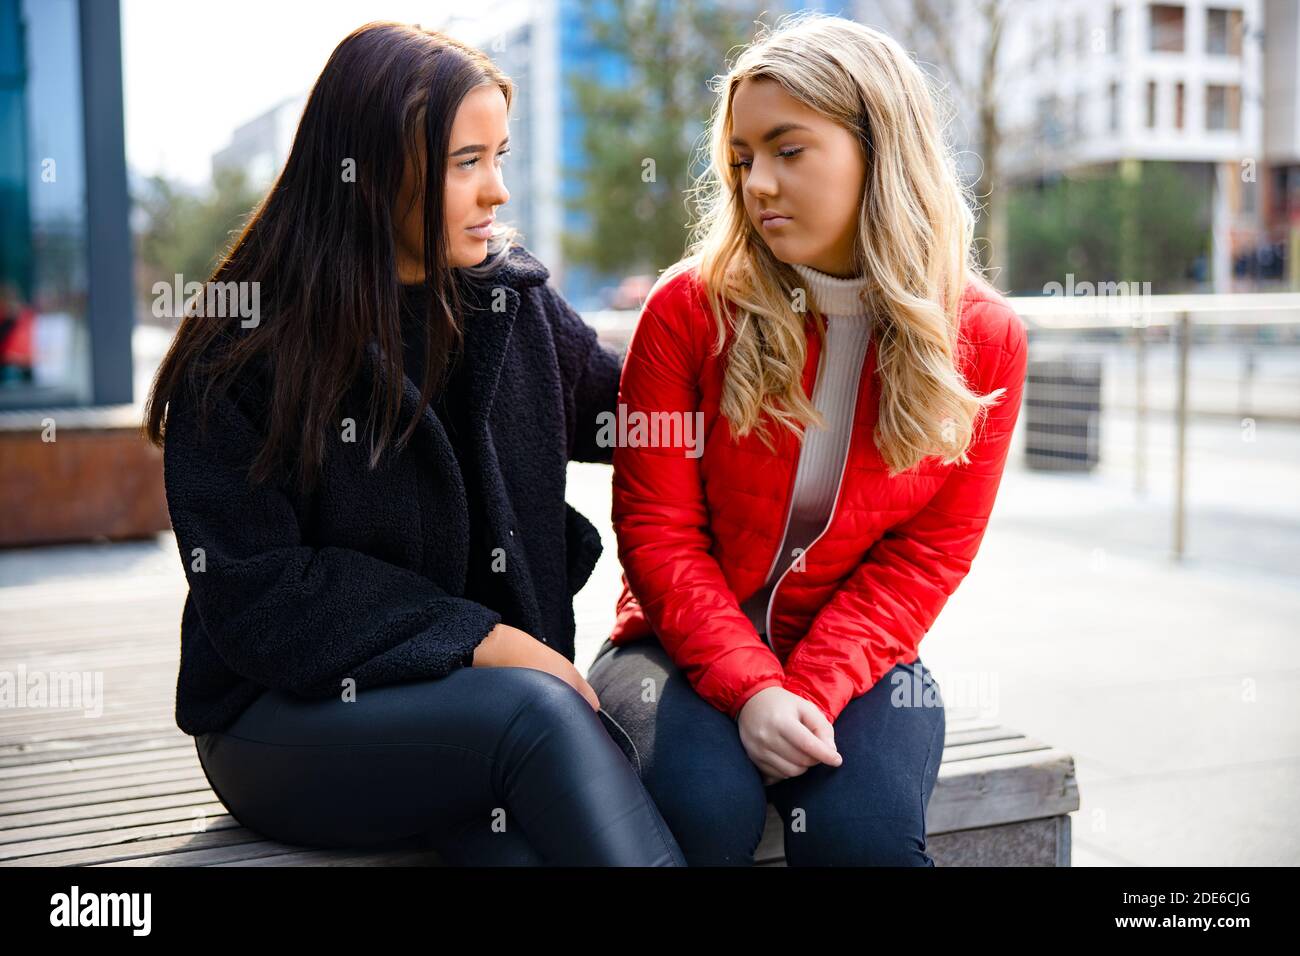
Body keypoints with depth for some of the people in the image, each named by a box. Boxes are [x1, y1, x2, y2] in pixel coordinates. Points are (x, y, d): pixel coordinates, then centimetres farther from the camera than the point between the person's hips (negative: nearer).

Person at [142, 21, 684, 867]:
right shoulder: (241, 353, -8)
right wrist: (473, 637, -18)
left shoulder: (514, 299, 6)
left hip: (493, 685, 3)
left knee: (533, 842, -32)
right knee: (539, 713, -32)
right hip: (290, 715, -3)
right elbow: (253, 598, -13)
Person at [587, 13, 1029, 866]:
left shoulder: (983, 338, -3)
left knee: (866, 831, -26)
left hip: (856, 660, 1)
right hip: (691, 652, -1)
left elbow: (928, 552, -3)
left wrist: (809, 690, -16)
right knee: (705, 809, -30)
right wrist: (749, 688, -20)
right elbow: (656, 527, -7)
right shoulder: (691, 307, -7)